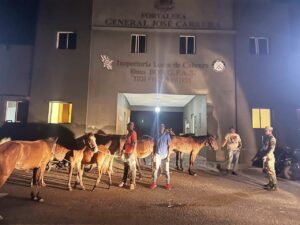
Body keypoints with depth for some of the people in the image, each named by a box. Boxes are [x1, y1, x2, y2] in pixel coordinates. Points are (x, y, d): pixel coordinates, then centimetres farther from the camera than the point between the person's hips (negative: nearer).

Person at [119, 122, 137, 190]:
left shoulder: (133, 133, -11)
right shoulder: (128, 134, 16)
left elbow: (135, 144, -19)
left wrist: (132, 152, -23)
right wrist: (123, 150, 16)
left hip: (131, 154, -9)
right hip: (126, 153, 9)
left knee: (132, 168, -3)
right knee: (125, 168, 13)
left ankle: (132, 183, 2)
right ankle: (124, 181, 21)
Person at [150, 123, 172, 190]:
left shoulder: (167, 135, 0)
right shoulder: (156, 136, 7)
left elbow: (169, 146, -2)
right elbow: (154, 146, 10)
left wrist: (168, 156, -8)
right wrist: (154, 155, 2)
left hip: (165, 155, -2)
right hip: (157, 155, 2)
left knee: (167, 170, 3)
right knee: (156, 169, 4)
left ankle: (168, 184, 13)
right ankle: (154, 183, 14)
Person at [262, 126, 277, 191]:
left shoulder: (272, 138, -13)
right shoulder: (266, 138, 14)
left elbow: (272, 149, -20)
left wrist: (266, 156, -25)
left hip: (269, 156, -9)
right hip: (266, 156, 9)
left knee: (271, 170, -6)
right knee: (267, 170, 15)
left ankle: (274, 185, 0)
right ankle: (270, 183, 26)